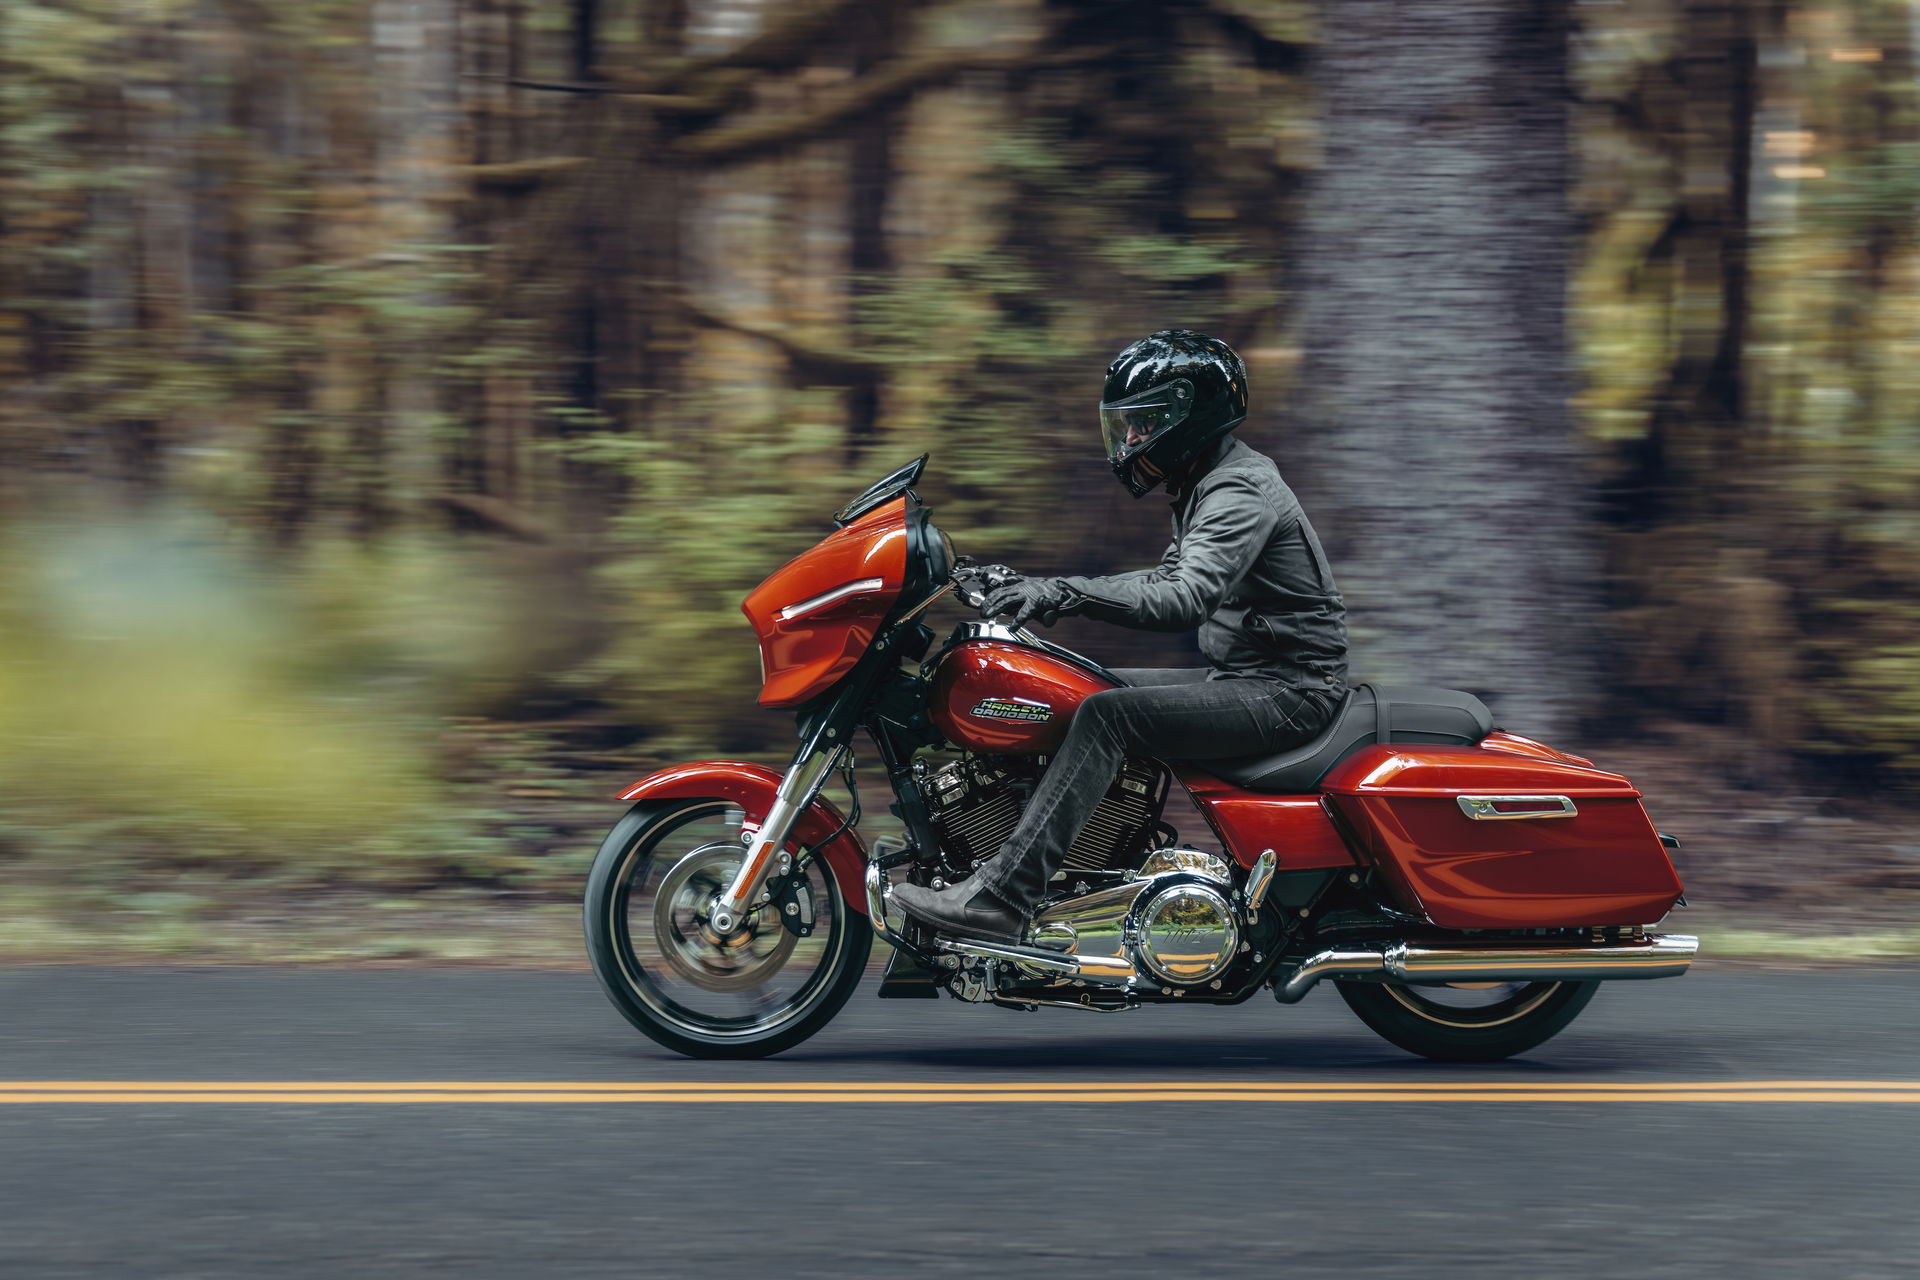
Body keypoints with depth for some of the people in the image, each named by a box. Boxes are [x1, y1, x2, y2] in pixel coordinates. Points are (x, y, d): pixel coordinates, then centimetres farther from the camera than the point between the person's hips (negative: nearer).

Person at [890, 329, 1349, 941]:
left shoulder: (1239, 490, -17)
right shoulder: (1208, 484, 16)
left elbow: (1187, 598, -32)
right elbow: (1168, 579, 24)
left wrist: (1066, 592, -38)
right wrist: (1046, 592, 13)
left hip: (1287, 693, -11)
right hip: (1248, 677, 11)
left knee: (1109, 715, -24)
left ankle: (999, 896, -32)